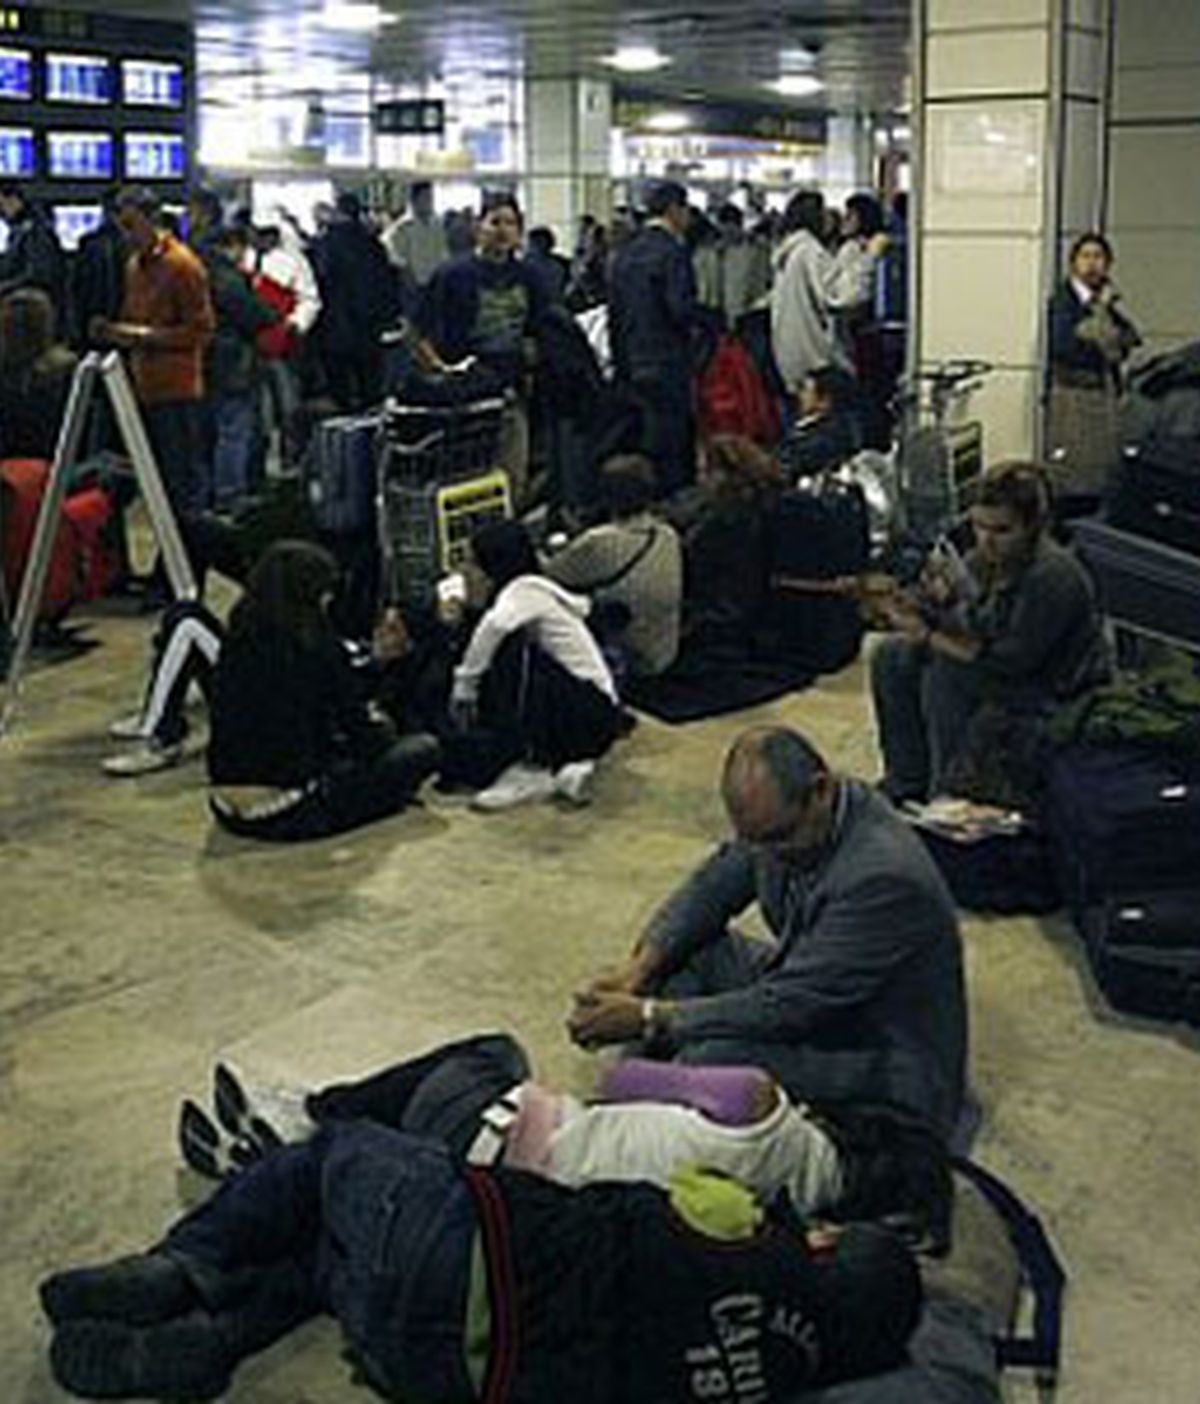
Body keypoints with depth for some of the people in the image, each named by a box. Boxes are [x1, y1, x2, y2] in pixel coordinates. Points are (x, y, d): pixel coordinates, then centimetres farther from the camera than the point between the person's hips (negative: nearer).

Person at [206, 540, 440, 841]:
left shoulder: (236, 643, 5)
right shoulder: (316, 647, -14)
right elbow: (360, 732, -3)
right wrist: (383, 727, 20)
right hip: (293, 814, -7)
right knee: (424, 749, 3)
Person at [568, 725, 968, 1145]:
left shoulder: (886, 876, -33)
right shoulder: (781, 816, -9)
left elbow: (786, 1008, -31)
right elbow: (712, 886, 6)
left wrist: (648, 1017, -26)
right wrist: (639, 967, -10)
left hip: (887, 1078, -9)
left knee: (711, 1059, -29)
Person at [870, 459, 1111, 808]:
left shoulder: (1054, 577, -28)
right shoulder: (986, 558, -4)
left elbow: (1013, 662, -30)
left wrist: (928, 637, -26)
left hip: (1057, 698, -9)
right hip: (1006, 674, 9)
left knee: (947, 674, -28)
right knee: (893, 657, 1)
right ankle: (907, 786, 8)